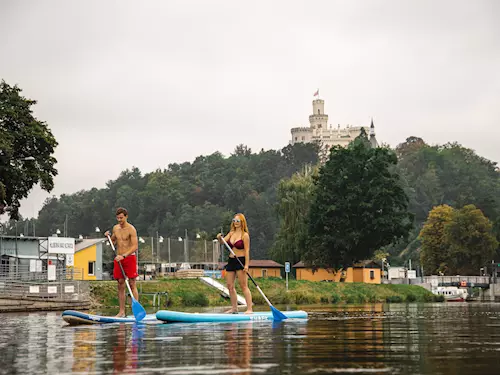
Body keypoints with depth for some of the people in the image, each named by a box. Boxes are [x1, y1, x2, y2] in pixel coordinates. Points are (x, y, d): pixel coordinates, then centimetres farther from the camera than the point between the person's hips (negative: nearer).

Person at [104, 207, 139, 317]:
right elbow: (113, 242, 25)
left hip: (129, 258, -6)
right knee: (120, 285, 5)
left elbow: (135, 246, -18)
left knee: (132, 284, -7)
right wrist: (107, 237, 4)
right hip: (118, 259, 6)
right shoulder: (115, 228, 11)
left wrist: (124, 256, -28)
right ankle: (122, 311, 7)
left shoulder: (131, 229, -10)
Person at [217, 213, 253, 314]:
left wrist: (246, 265, -18)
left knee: (244, 286, -9)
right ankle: (234, 308, 16)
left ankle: (249, 309, -9)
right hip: (231, 260, 7)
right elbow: (223, 241, 3)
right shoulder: (231, 233, 13)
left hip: (241, 261, -7)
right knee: (230, 286, 7)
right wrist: (219, 238, -20)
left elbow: (247, 251, -11)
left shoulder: (245, 235, -7)